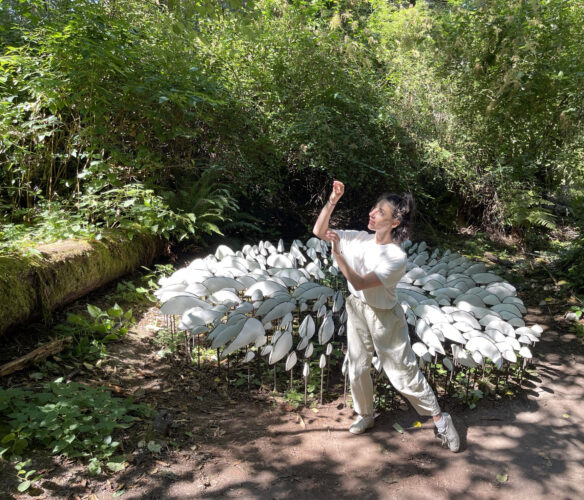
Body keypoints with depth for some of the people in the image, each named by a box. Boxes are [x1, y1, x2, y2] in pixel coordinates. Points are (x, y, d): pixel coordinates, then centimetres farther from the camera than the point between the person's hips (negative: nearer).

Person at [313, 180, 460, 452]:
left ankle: (440, 419, 23)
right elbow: (319, 231, -6)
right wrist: (332, 200, -17)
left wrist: (337, 252, -34)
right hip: (357, 309, 6)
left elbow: (359, 283, -30)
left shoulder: (397, 258, -25)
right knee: (357, 368, 17)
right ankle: (365, 415, 40)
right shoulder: (360, 239, -8)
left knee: (404, 373, 3)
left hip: (385, 317, -5)